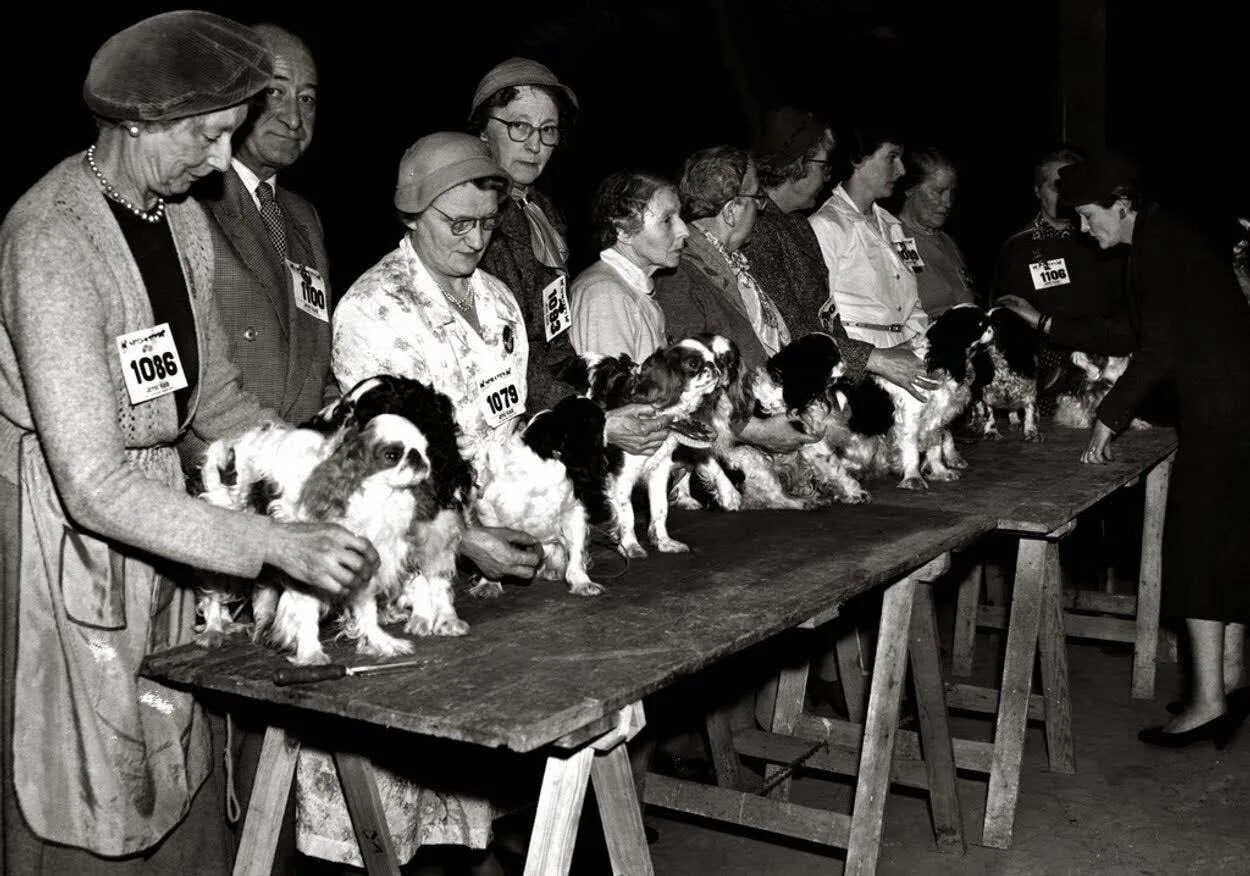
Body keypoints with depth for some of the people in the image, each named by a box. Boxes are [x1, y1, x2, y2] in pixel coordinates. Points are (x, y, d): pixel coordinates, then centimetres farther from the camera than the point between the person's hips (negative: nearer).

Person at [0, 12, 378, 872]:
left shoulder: (185, 221, 3)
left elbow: (212, 391, 12)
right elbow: (95, 487, -26)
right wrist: (276, 544, -28)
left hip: (150, 524, 7)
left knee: (184, 800, 12)